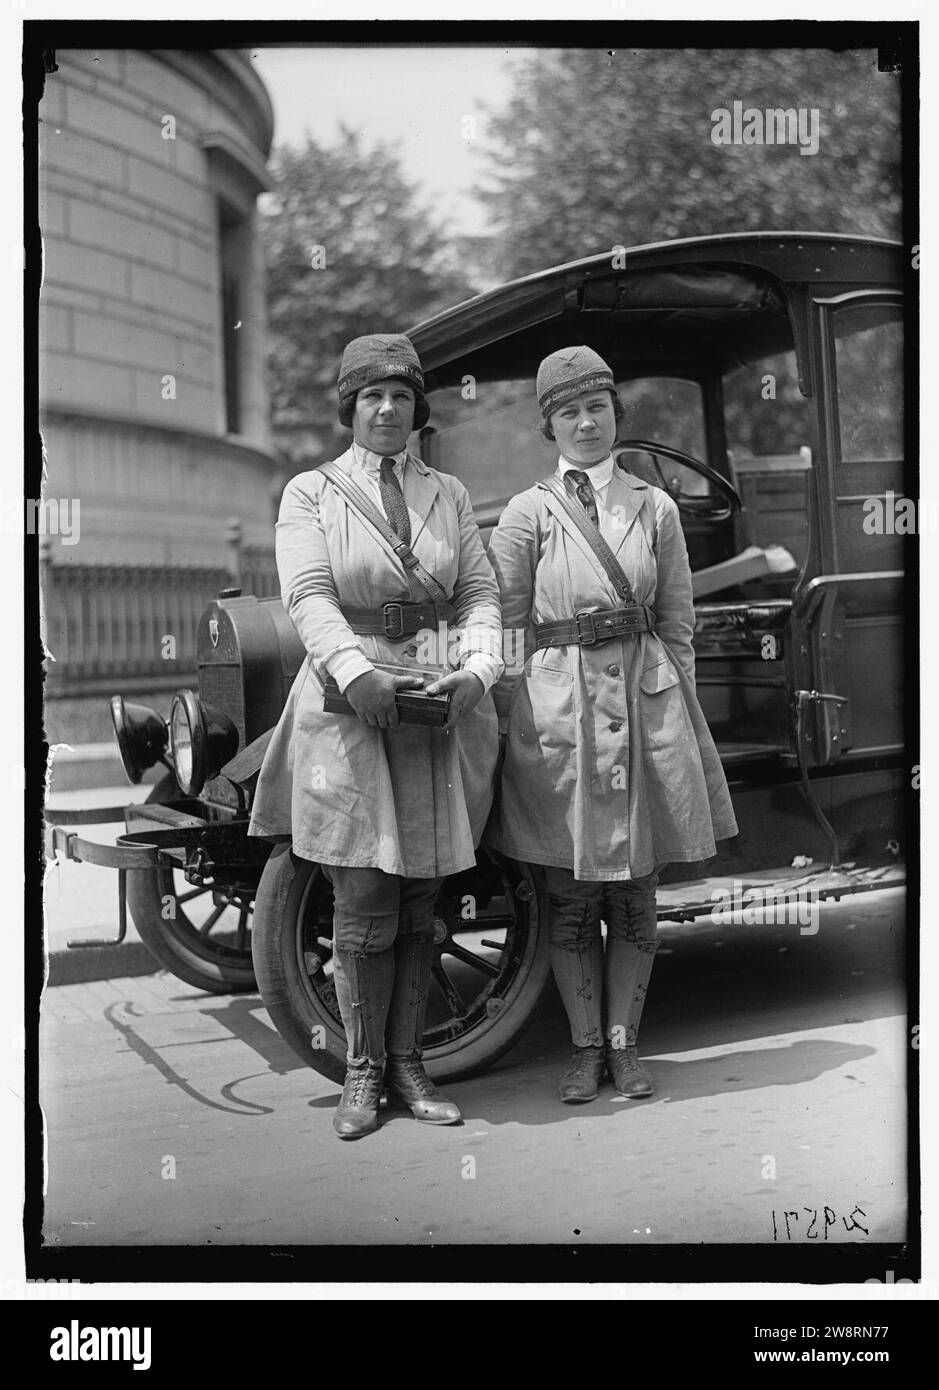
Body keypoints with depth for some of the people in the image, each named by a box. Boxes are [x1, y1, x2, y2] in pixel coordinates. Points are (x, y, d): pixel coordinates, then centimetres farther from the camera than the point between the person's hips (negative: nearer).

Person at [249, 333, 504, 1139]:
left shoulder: (449, 495, 13)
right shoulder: (310, 493, 4)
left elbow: (480, 594, 6)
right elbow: (308, 595, -10)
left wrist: (478, 669, -13)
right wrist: (357, 671, -26)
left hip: (435, 712, 3)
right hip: (348, 709, -3)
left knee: (419, 904, 8)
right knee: (364, 905, -1)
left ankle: (406, 1063, 20)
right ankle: (362, 1071, 13)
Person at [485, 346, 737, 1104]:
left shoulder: (655, 508, 6)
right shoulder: (528, 514, 1)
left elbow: (678, 624, 8)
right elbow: (503, 628, 0)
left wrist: (681, 719, 7)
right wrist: (514, 726, -3)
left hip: (643, 701, 2)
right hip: (556, 707, -1)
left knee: (635, 891, 7)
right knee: (569, 893, 5)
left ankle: (624, 1044, 20)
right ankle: (585, 1048, 19)